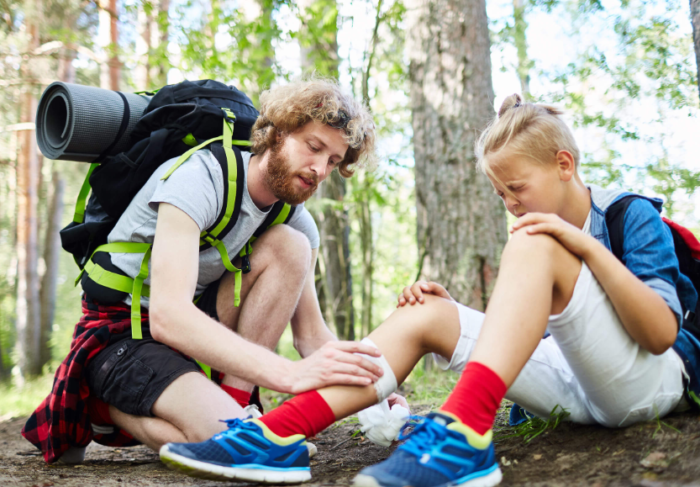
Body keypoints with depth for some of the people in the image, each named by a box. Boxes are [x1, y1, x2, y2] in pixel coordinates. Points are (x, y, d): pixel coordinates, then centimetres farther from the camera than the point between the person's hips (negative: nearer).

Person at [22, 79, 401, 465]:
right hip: (121, 331, -6)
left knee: (291, 246, -14)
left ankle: (233, 401, -13)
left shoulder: (296, 219, -1)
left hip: (196, 330, 6)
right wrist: (290, 373, -44)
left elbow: (311, 335, 1)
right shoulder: (199, 177, -23)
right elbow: (168, 316, -36)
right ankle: (107, 407, -1)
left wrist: (366, 389, -19)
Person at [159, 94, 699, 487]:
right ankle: (277, 436, -27)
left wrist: (587, 245, -24)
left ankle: (464, 436, -46)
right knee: (424, 316, -11)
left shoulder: (633, 216, -5)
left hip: (651, 381, -6)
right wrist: (451, 309, -3)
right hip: (573, 388, 7)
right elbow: (531, 324, 15)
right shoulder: (542, 227, 15)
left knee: (533, 246, -28)